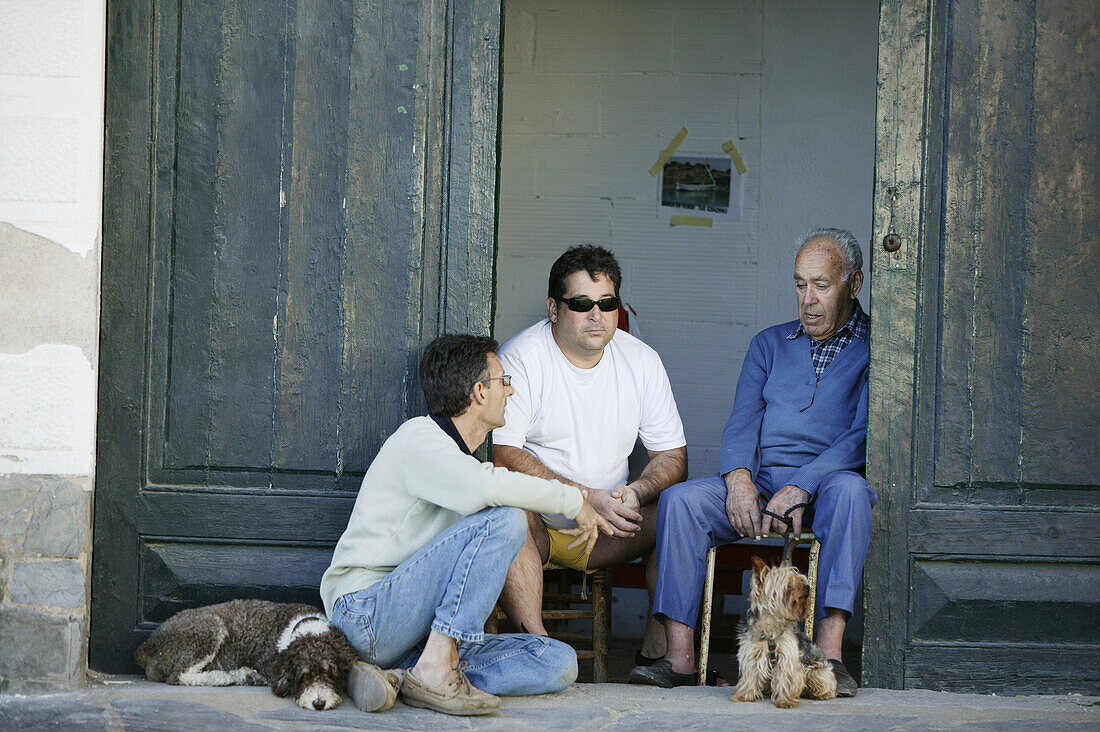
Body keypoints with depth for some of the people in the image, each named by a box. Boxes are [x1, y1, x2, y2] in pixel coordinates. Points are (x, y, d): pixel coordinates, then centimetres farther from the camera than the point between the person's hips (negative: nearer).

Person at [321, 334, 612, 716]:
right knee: (504, 519, -23)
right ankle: (435, 670, -27)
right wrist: (574, 500, -14)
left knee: (558, 662, -7)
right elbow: (487, 489, -27)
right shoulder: (419, 438, -8)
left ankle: (398, 677, -16)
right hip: (364, 613, -9)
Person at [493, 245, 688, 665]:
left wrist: (636, 493, -18)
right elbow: (503, 454, -17)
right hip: (536, 526, -4)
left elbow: (673, 457, 6)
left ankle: (658, 647, -19)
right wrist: (587, 499, -26)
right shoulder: (521, 358, -9)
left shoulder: (641, 361, 4)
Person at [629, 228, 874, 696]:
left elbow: (863, 435, -7)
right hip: (759, 480, 4)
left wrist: (800, 487, -20)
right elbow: (741, 424, 11)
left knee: (850, 490, -39)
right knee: (679, 500, -23)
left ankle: (829, 652, -45)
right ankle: (679, 657, -29)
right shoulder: (769, 344, 23)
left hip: (824, 482, -4)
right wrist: (739, 479, -11)